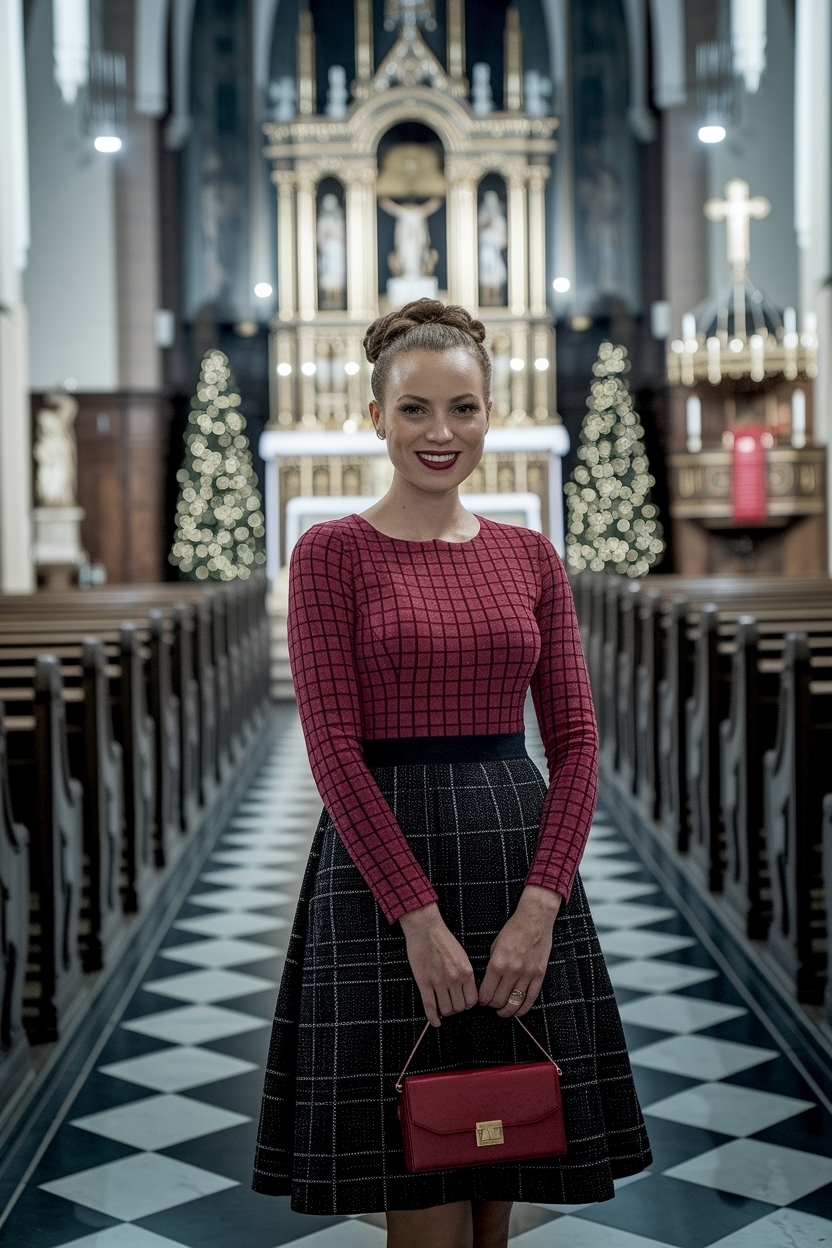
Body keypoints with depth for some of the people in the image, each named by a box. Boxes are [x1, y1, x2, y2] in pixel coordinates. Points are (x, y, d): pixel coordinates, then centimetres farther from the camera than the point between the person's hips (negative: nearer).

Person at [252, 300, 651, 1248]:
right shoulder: (333, 552, -3)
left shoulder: (529, 556, 9)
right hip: (384, 857, -4)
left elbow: (575, 739, 5)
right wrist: (421, 918, -15)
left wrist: (539, 907, -8)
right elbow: (333, 746, -9)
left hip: (520, 857, 4)